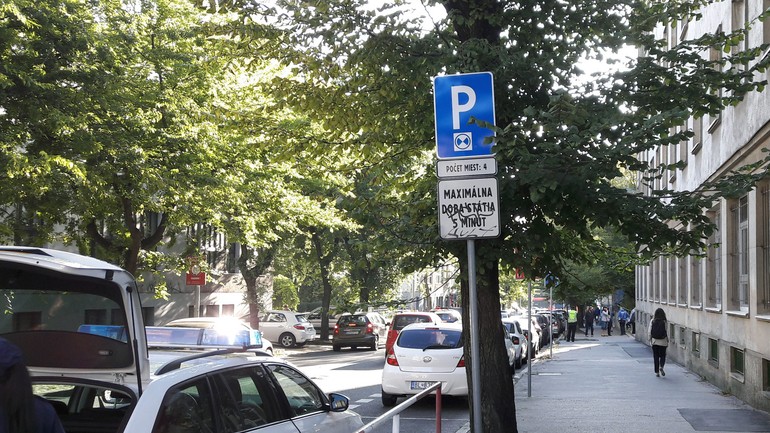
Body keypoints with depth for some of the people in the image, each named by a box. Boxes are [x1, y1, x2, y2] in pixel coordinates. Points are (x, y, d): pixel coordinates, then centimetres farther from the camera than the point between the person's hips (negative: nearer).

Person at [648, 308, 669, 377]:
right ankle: (661, 367, -16)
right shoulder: (665, 322, -7)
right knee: (662, 355, 10)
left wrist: (650, 340, 8)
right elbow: (667, 332, -5)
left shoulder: (652, 321, -3)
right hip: (663, 342, -1)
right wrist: (667, 341, 4)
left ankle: (657, 372, 8)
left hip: (654, 341, 1)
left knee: (655, 357, 9)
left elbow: (649, 332, -2)